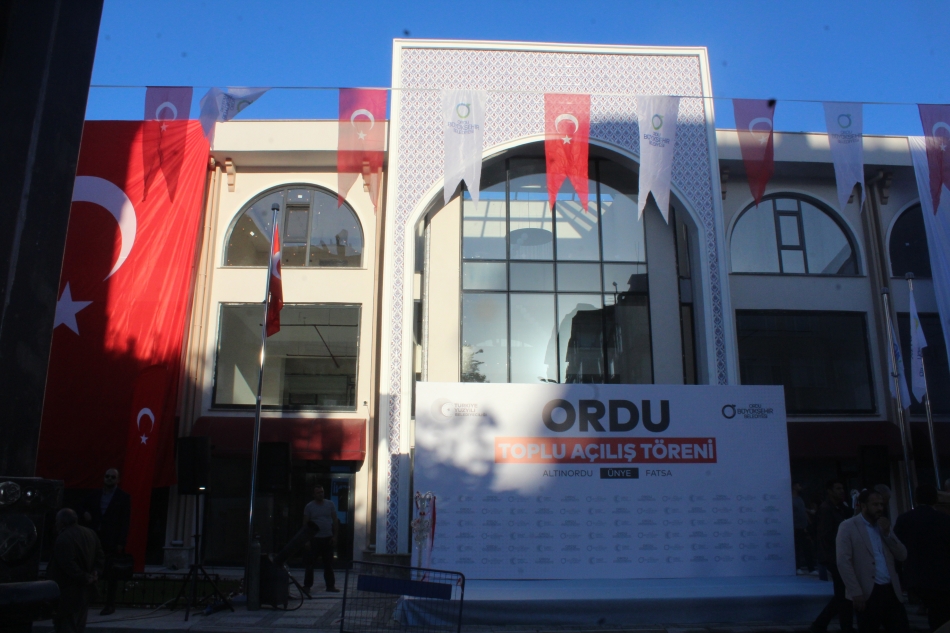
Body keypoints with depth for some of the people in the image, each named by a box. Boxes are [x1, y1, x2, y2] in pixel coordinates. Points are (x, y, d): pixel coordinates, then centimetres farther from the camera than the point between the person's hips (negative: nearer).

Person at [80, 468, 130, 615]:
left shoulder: (123, 497, 1)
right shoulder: (95, 495, 12)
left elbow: (124, 522, -3)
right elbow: (84, 506, 29)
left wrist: (121, 543, -11)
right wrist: (85, 514, 4)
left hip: (112, 541, -3)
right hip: (96, 539, 3)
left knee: (111, 574, -1)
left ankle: (110, 605, 6)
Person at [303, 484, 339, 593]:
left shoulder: (330, 504, 4)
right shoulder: (309, 506, -1)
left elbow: (335, 520, 6)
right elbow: (305, 523, 0)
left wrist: (335, 536, -1)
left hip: (328, 538, 2)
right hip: (314, 539, -1)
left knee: (328, 563, 6)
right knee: (310, 562, 2)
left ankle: (330, 586, 13)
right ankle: (307, 585, 13)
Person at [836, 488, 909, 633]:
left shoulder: (883, 526, 15)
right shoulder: (848, 527, -5)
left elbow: (902, 555, 10)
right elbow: (843, 561, -11)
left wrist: (887, 533, -3)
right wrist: (856, 592, -17)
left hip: (891, 590, 5)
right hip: (868, 593, -5)